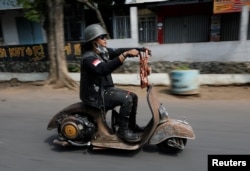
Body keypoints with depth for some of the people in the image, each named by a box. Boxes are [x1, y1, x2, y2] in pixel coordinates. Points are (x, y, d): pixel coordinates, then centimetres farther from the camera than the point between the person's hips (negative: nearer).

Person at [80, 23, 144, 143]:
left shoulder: (102, 51, 5)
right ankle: (123, 130, -8)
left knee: (133, 96, 7)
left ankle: (132, 125, 20)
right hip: (95, 94, -9)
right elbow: (104, 69, -40)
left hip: (106, 88, 9)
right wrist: (125, 55, -44)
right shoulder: (88, 57, -23)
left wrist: (137, 49, -13)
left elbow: (117, 51, 1)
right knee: (126, 99, -22)